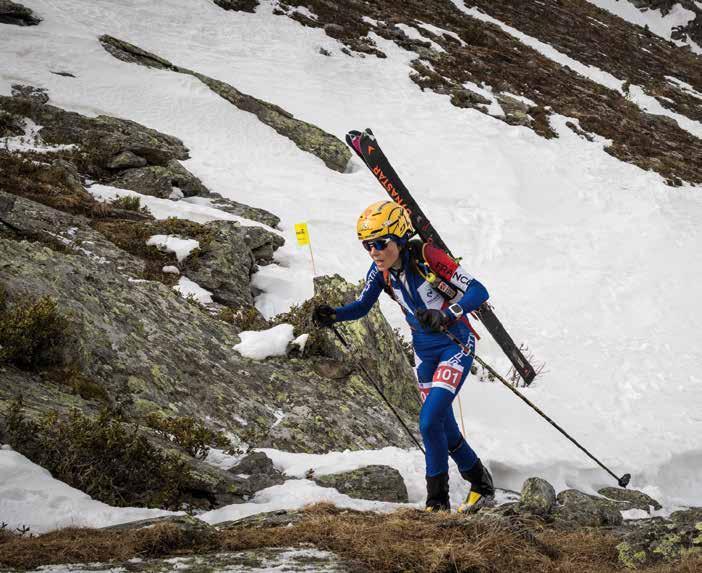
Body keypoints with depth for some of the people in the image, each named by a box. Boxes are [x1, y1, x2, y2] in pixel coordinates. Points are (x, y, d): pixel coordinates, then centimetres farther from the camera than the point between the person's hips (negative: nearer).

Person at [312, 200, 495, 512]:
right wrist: (332, 315, -12)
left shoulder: (427, 256, -23)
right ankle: (480, 481, 33)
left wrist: (446, 317, -42)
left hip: (456, 343, -6)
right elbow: (361, 306, 7)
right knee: (443, 427, 10)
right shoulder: (381, 269, -6)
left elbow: (478, 291, -26)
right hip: (424, 349, 7)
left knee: (429, 420, -18)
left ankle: (437, 500, -4)